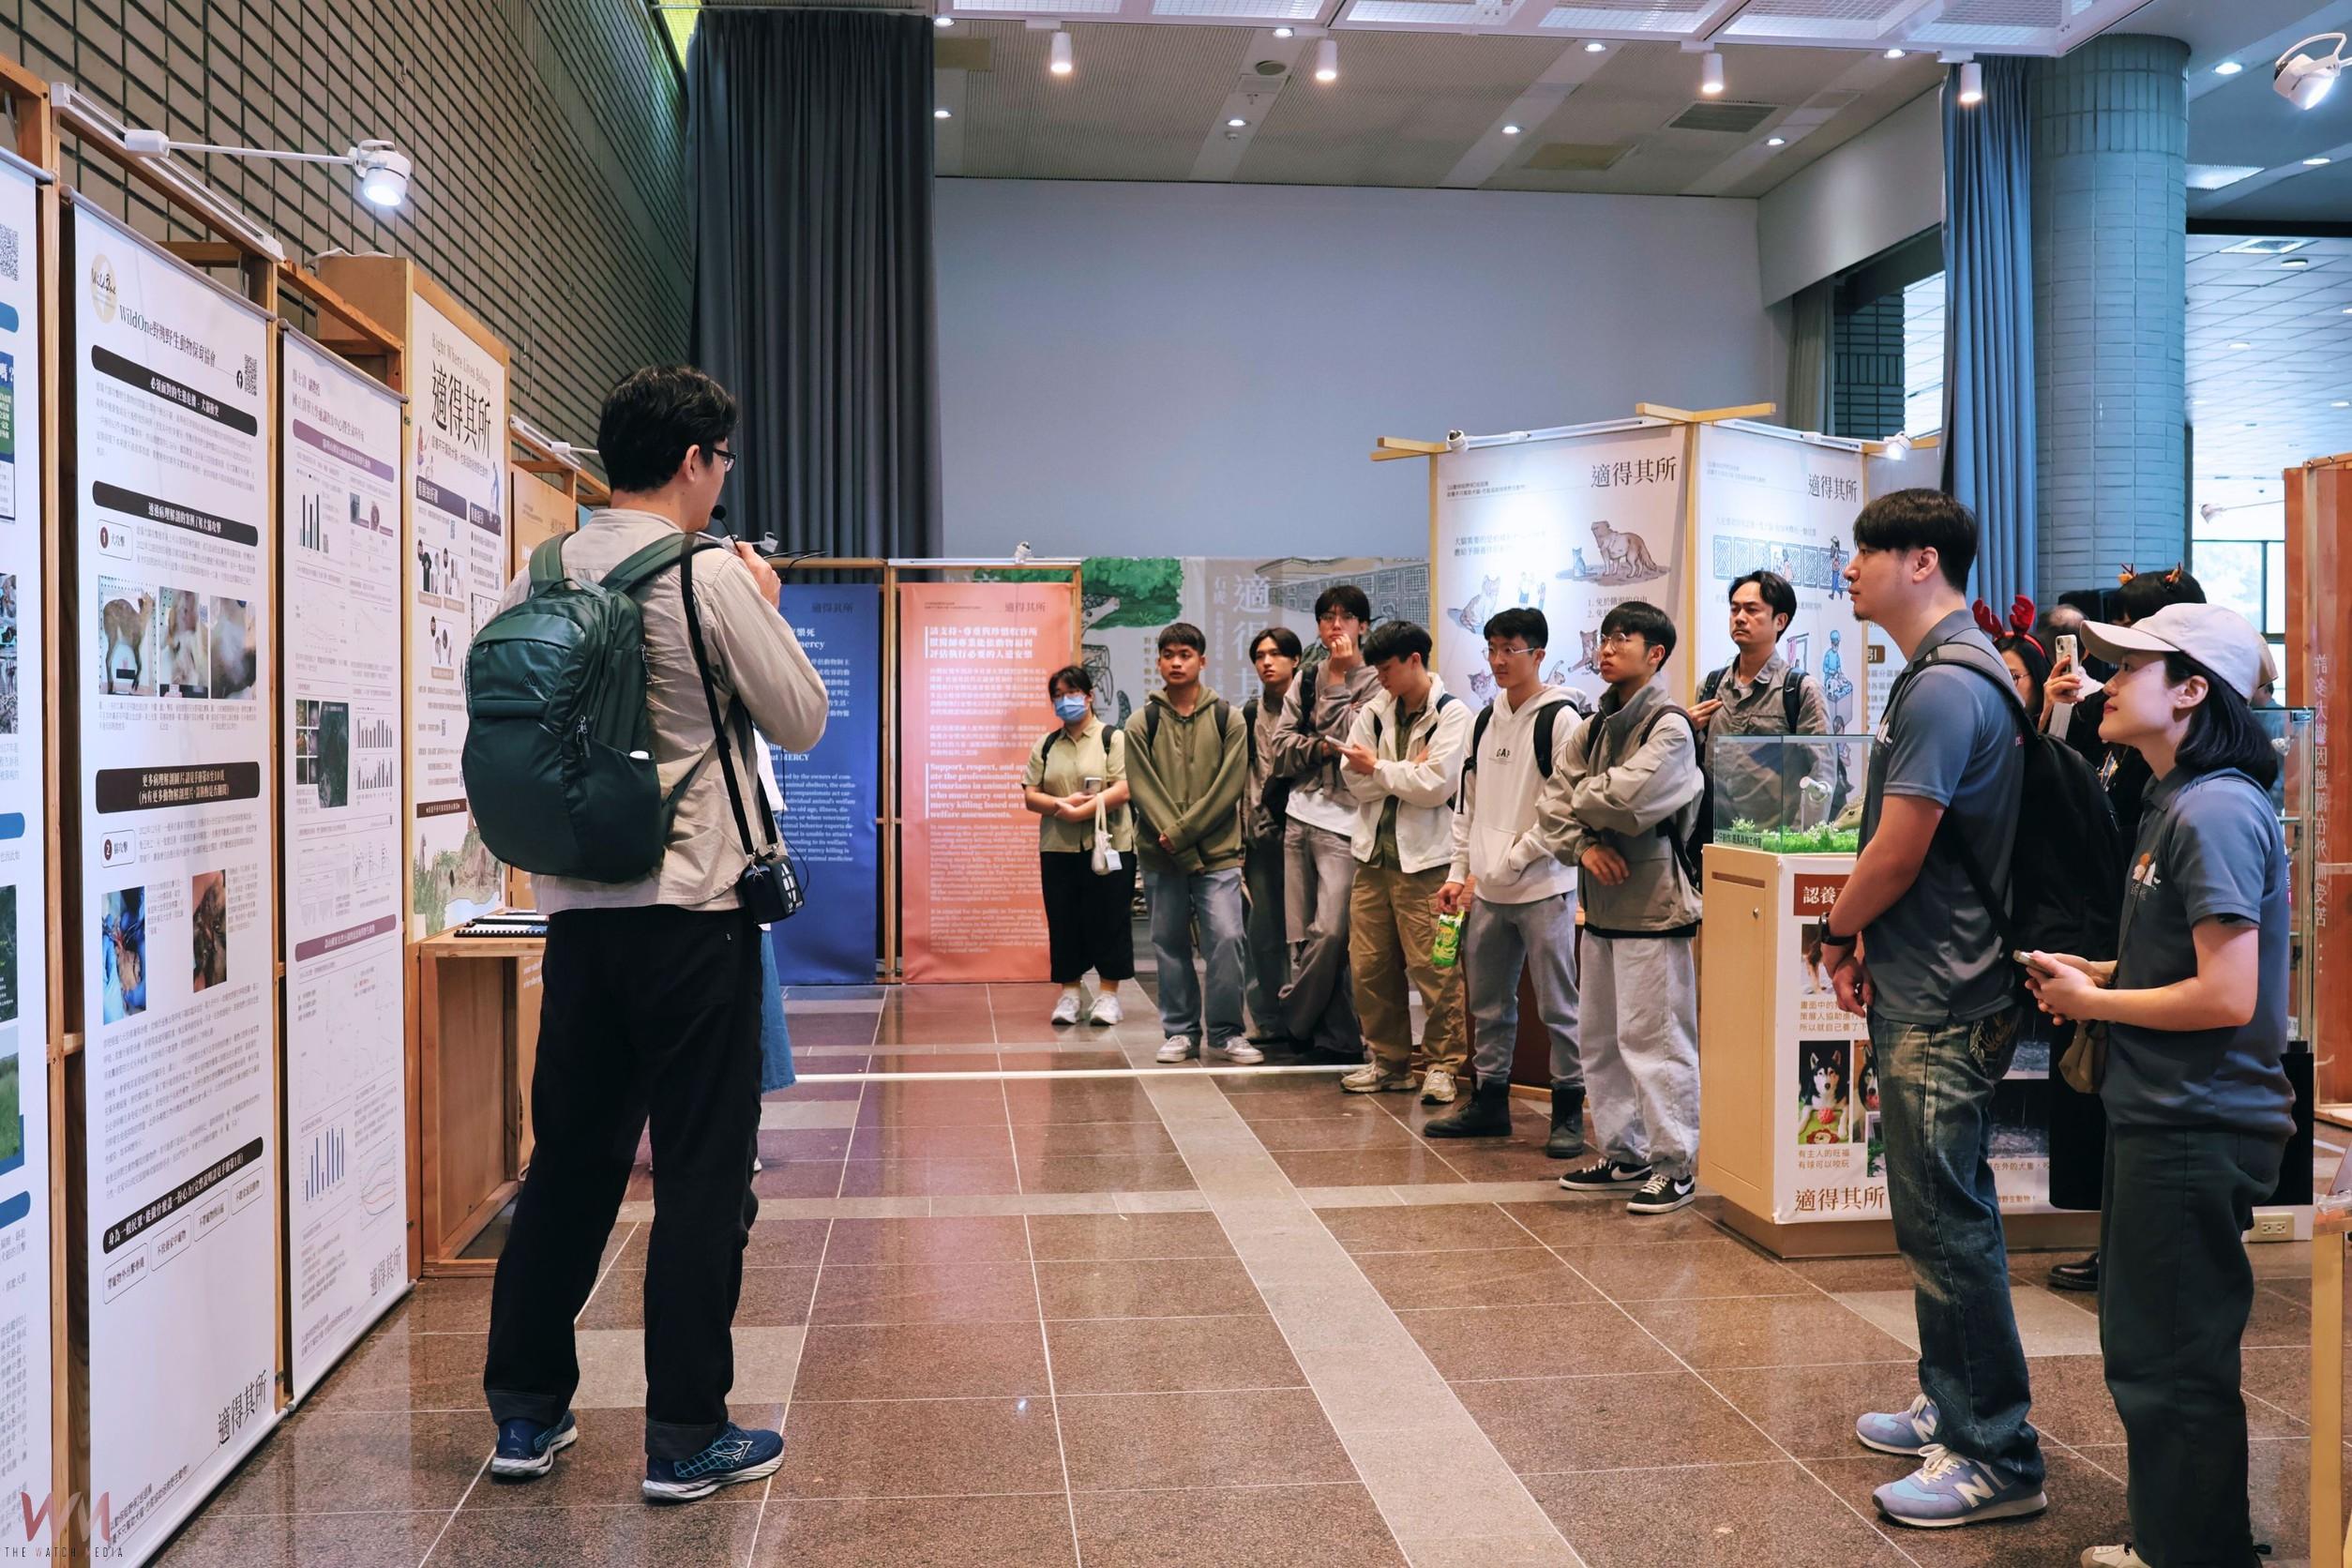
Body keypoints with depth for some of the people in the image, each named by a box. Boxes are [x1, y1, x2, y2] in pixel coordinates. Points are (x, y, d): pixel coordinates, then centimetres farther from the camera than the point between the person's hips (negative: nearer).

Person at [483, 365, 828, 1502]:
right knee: (703, 1173, 4)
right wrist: (766, 605, 9)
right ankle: (685, 1437, 11)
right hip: (693, 908, -6)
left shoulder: (536, 580, 5)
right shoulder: (712, 577, -11)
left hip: (577, 907, 6)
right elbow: (802, 721, -3)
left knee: (569, 1158, 16)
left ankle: (524, 1413, 26)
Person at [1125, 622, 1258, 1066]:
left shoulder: (1227, 718, 4)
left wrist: (1183, 832, -13)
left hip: (1218, 852, -1)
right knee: (1170, 944, 7)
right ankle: (1180, 1030, 19)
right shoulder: (1141, 723, 3)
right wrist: (1184, 853, -12)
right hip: (1161, 857, 1)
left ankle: (1225, 1030, 4)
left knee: (1226, 938, -9)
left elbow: (1229, 785, -4)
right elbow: (1144, 792, -4)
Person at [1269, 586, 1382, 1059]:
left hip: (1342, 820, -5)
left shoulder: (1374, 681, 0)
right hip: (1299, 815, 6)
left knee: (1330, 931, -13)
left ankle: (1294, 1020, 6)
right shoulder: (1306, 678, 16)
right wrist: (1321, 747, -7)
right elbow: (1281, 748, 10)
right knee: (1301, 935, 5)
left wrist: (1340, 675, -9)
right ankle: (1337, 1035, 14)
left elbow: (1349, 737, -14)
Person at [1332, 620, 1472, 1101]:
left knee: (1434, 970, -3)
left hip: (1425, 860, -6)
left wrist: (1378, 767, -5)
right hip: (1374, 854, 6)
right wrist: (1406, 770, -10)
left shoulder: (1452, 714, -5)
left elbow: (1435, 786, -14)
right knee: (1369, 967, 8)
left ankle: (1441, 1064, 10)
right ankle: (1388, 1060, 21)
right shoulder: (1373, 712, 11)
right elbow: (1356, 781, 2)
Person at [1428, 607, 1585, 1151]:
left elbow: (1568, 811, -13)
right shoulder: (1485, 721, 14)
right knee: (1489, 1004, 14)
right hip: (1487, 891, 7)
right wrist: (1459, 872, 12)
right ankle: (1488, 1102, 25)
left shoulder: (1559, 720, -8)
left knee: (1557, 1006, 0)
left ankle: (1569, 1112, 9)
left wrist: (1504, 864, -12)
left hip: (1545, 888, -7)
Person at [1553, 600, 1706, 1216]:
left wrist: (1584, 796, -2)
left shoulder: (1670, 726, -9)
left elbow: (1624, 797, -22)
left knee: (1654, 1038, -5)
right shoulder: (1594, 726, 15)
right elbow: (1560, 794, 9)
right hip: (1602, 901, 8)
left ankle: (1674, 1165, 5)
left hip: (1652, 903, -8)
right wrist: (1586, 842, -8)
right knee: (1601, 1038, 14)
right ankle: (1623, 1153, 26)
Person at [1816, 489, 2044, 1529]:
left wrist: (1838, 937, -2)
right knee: (1935, 1215, 18)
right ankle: (1951, 1408, 31)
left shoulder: (1945, 687, -19)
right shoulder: (1945, 674, 15)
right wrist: (1867, 941, 6)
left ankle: (1998, 1456, 6)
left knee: (1948, 1224, -4)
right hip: (1923, 987, 11)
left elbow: (1896, 855, -20)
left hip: (1940, 1007, -11)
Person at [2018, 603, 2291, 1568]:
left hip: (2197, 1133, -10)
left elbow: (2228, 996, -24)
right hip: (2162, 1120, 10)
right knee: (2145, 1345, 20)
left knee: (2176, 1364, 2)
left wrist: (2091, 1003, -12)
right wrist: (2096, 975, 6)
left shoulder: (2215, 812, -19)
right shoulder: (2175, 803, 12)